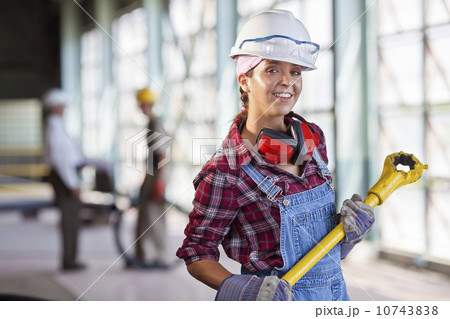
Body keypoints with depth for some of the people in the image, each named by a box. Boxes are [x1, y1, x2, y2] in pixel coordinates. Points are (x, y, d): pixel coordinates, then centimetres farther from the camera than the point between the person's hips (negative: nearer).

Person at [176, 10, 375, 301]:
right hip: (284, 298, -5)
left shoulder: (313, 138, -1)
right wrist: (241, 289, -27)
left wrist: (352, 230, -7)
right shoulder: (227, 173, -20)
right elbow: (197, 255, -13)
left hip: (335, 291, 5)